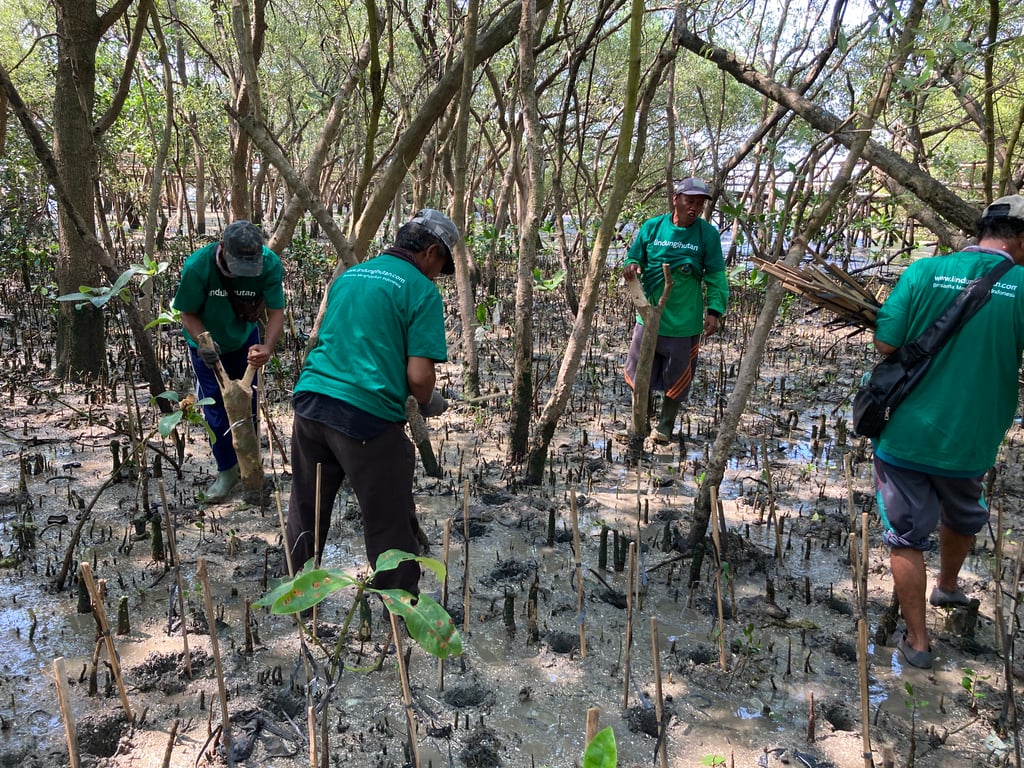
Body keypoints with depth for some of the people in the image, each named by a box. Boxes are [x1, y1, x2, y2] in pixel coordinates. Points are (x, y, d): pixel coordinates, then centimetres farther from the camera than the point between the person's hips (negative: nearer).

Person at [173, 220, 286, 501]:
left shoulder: (270, 264, -31)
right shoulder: (197, 267, -34)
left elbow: (276, 311, -29)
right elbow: (188, 313, -22)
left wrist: (268, 347, -47)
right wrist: (204, 343, -41)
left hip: (245, 341, 2)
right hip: (207, 345, -1)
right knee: (216, 408, 0)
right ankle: (227, 470, 18)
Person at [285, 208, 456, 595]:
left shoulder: (349, 275, 16)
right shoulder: (422, 291, -5)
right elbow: (419, 376, -12)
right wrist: (429, 403, 9)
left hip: (310, 400, 7)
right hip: (367, 416, -7)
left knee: (306, 511, 21)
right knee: (391, 526, 7)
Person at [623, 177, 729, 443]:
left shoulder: (708, 234, -5)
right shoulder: (652, 227, -1)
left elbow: (715, 276, -3)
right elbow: (635, 257, 8)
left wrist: (715, 310, -14)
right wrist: (631, 266, -16)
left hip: (684, 322, -2)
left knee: (676, 379, 10)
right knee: (638, 372, 12)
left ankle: (665, 426, 30)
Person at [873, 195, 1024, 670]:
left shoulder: (925, 271, -10)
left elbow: (885, 345, -12)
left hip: (905, 432, -1)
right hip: (971, 440, 2)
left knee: (906, 537, 12)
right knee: (962, 518, 31)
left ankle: (917, 642, 21)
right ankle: (948, 587, 55)